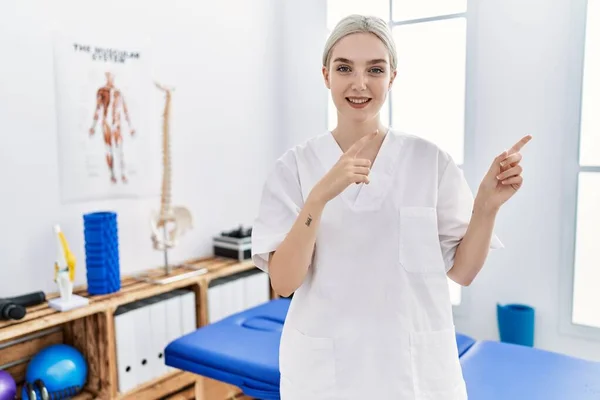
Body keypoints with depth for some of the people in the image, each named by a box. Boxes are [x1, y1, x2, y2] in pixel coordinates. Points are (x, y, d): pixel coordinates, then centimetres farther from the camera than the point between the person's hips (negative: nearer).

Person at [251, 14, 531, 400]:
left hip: (416, 364, 1)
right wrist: (320, 196, -27)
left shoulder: (431, 160, -5)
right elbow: (283, 282, -14)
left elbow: (462, 270, -1)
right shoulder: (294, 166, -7)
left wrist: (487, 204, -17)